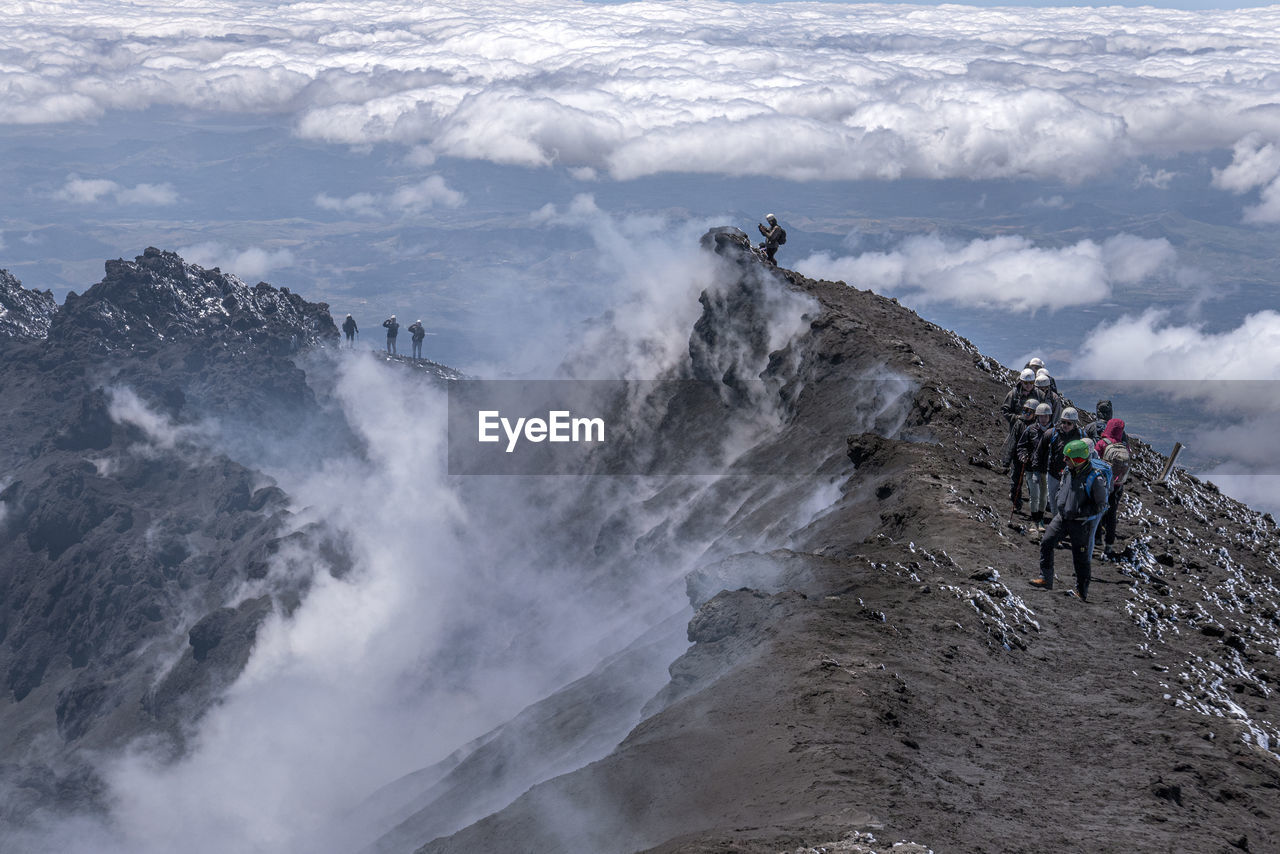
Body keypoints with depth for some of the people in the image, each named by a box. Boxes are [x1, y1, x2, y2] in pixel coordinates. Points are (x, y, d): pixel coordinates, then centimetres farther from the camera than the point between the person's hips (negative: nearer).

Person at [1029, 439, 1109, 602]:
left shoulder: (1095, 478, -21)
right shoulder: (1068, 471, 0)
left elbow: (1101, 505, -14)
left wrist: (1079, 512, -19)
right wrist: (1057, 511, 12)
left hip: (1080, 523, -6)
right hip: (1062, 517, 6)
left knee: (1081, 557, 5)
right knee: (1046, 543, -4)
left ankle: (1082, 591, 20)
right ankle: (1045, 579, 5)